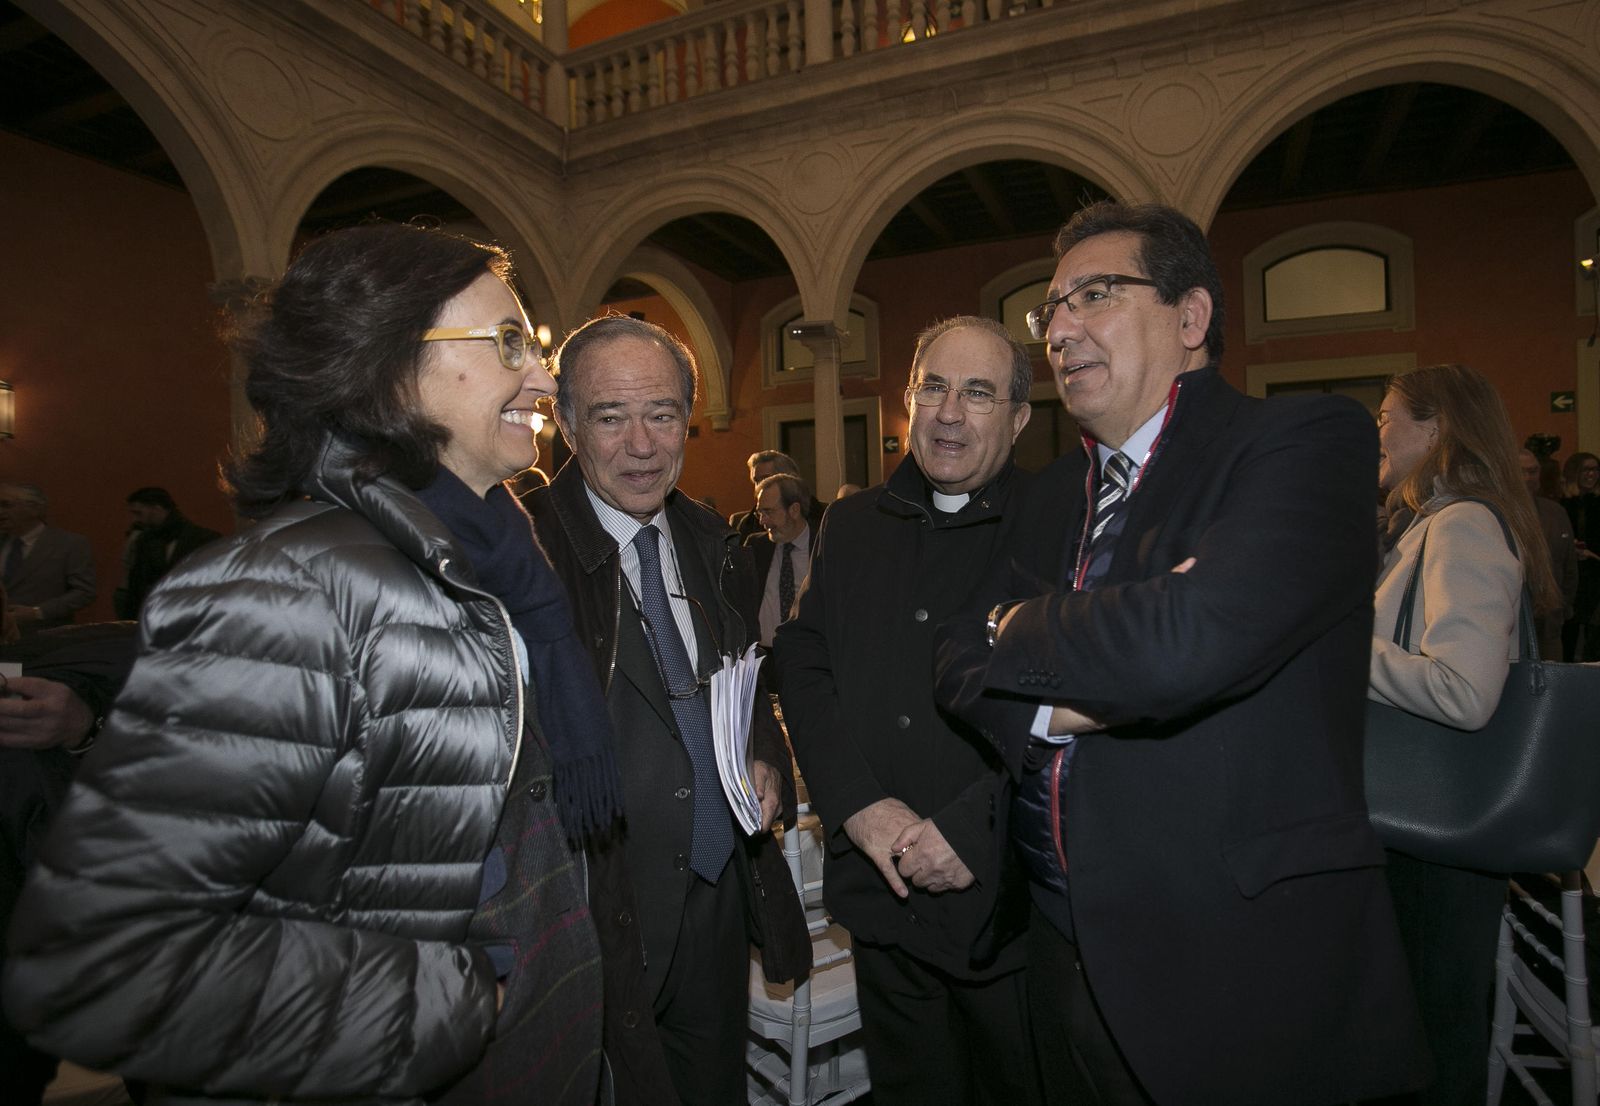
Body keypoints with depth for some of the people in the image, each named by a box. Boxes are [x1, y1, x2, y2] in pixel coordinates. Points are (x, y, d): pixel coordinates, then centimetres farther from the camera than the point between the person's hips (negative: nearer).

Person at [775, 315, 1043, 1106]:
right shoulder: (850, 525, 7)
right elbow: (803, 667, 2)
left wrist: (973, 830, -19)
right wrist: (858, 804, -9)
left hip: (1009, 894, -3)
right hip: (880, 889, 4)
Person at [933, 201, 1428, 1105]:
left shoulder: (1305, 440, -13)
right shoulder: (1052, 497, 8)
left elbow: (1187, 646, -30)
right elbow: (961, 669, 2)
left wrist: (1020, 628, -11)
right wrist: (1061, 707, -19)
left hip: (1242, 963, -6)